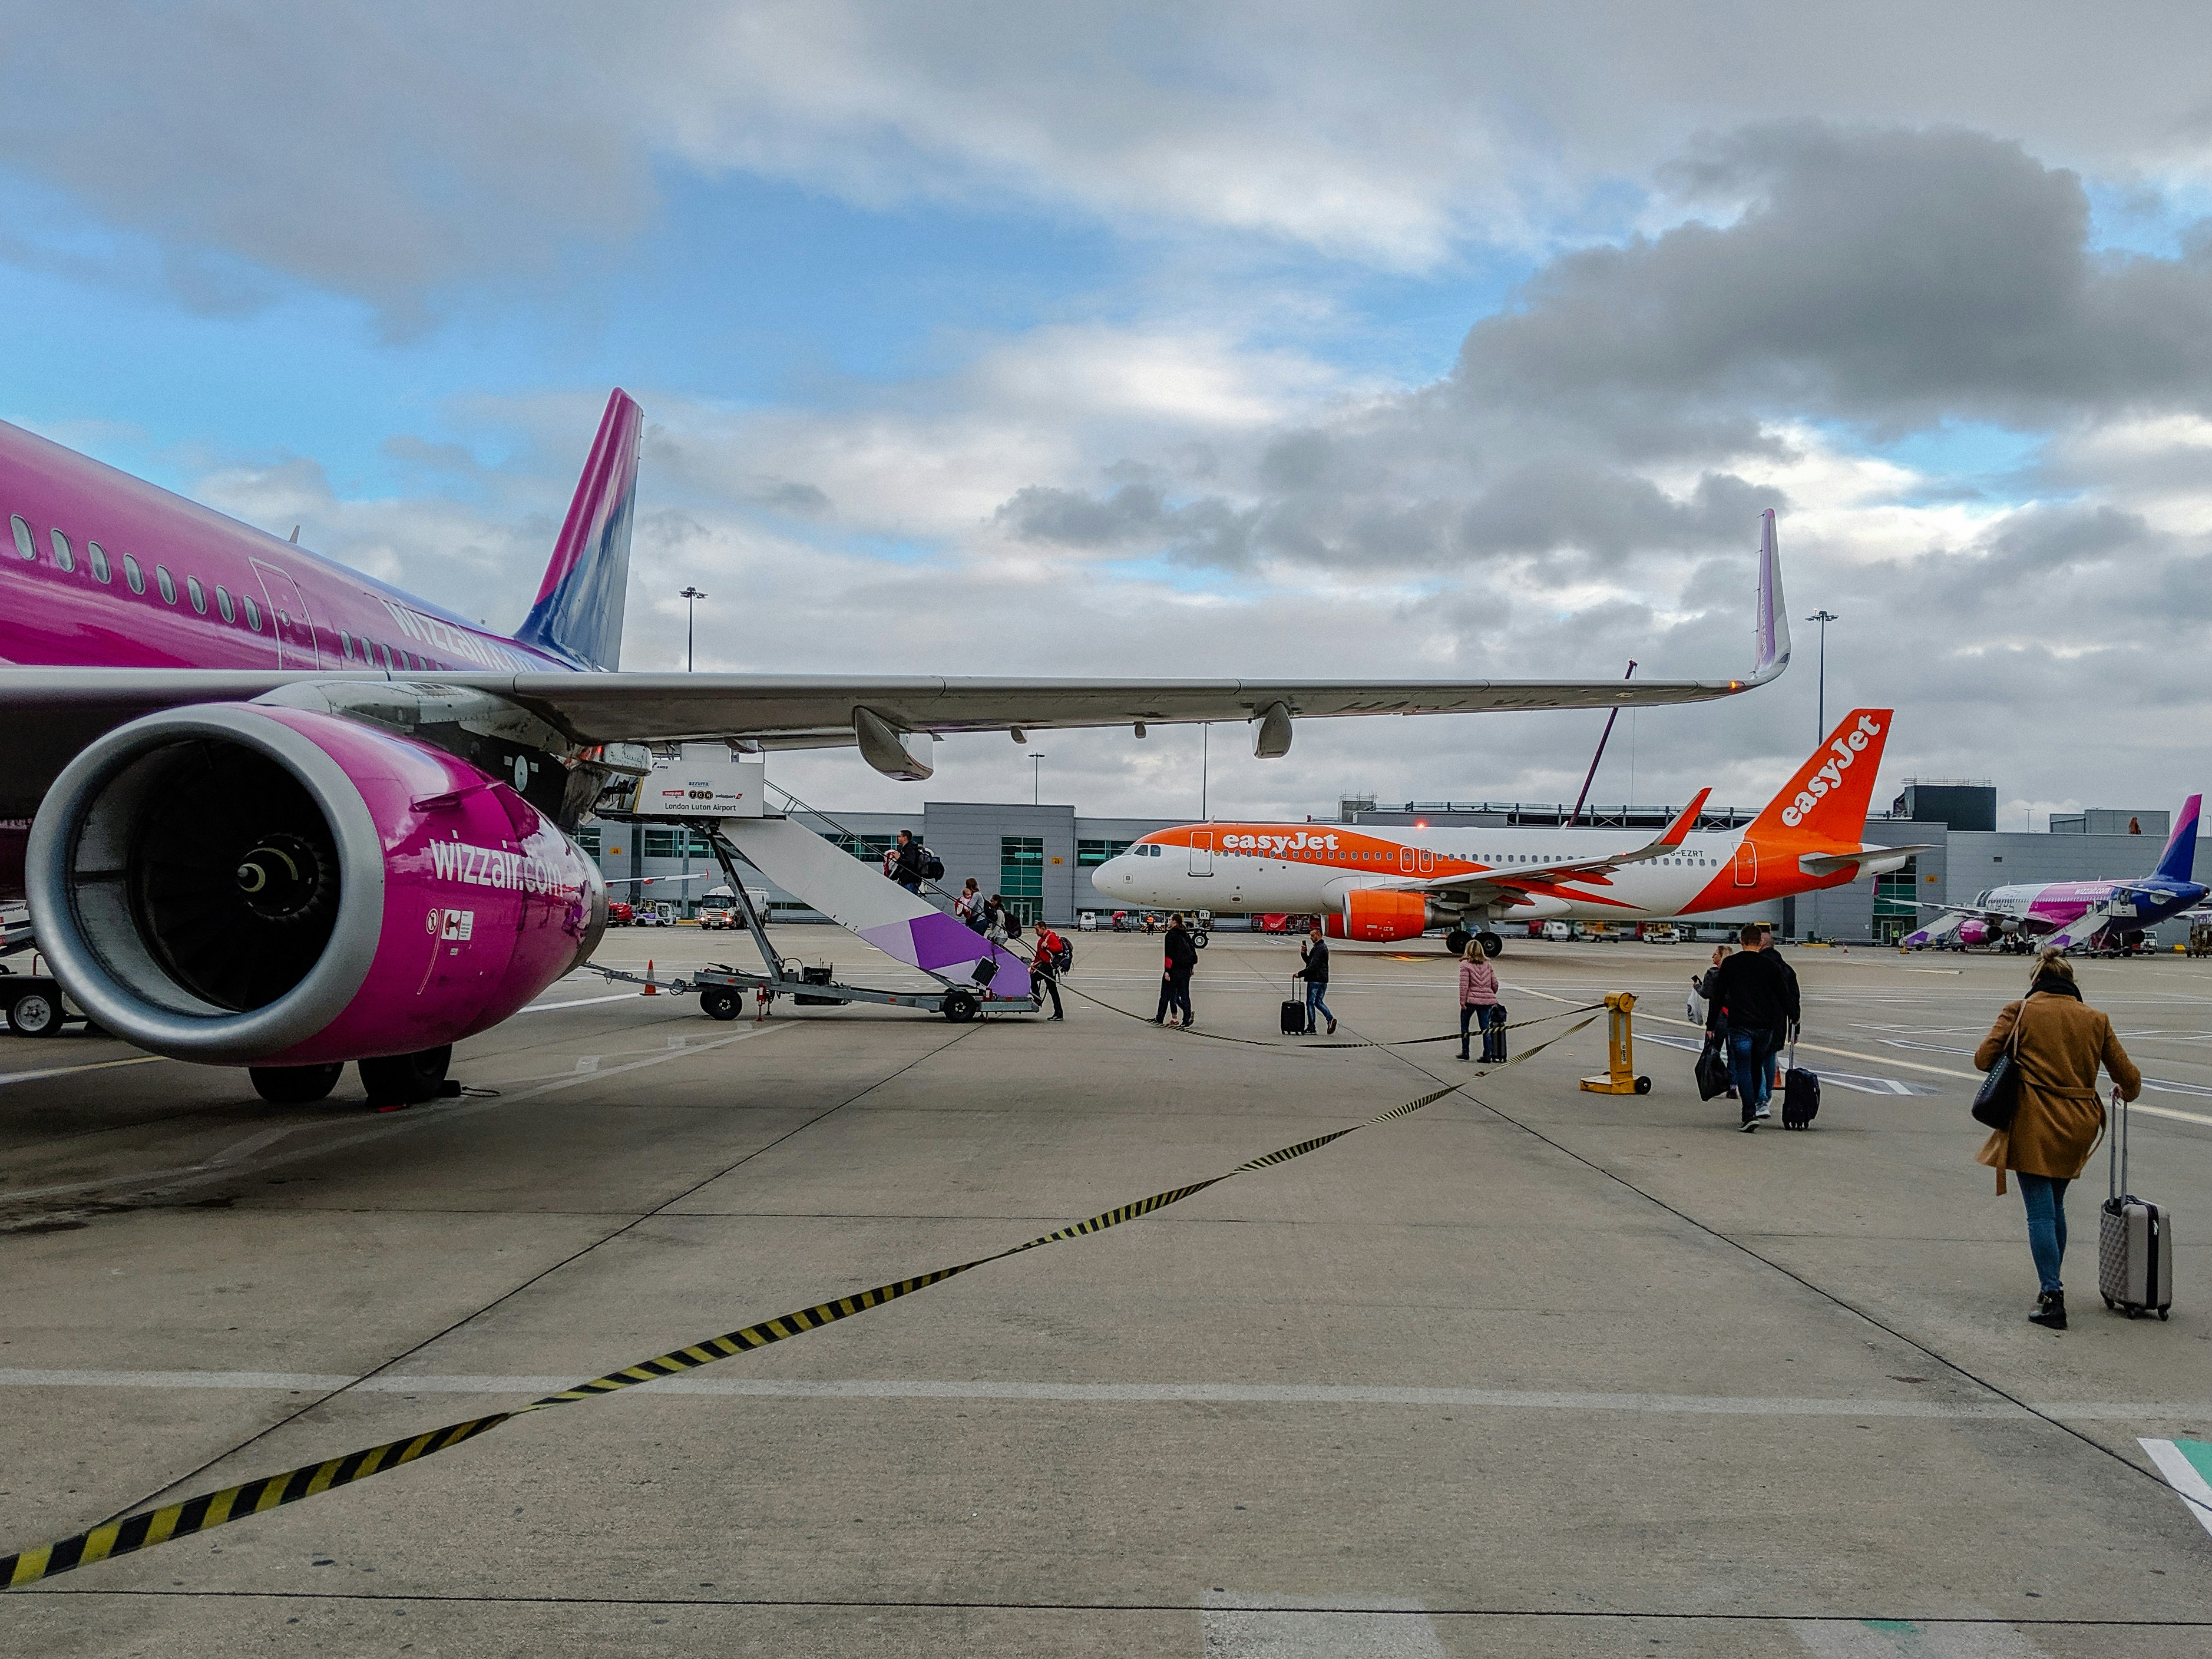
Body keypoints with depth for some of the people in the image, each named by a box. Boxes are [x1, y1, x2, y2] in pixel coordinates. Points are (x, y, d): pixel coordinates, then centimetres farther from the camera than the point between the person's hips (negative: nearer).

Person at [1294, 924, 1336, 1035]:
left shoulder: (1318, 948, -15)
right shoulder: (1323, 946, 18)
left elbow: (1313, 966, -21)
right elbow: (1310, 961, 20)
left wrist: (1300, 974, -17)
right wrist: (1304, 954, 3)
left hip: (1315, 979, -10)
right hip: (1324, 980, 10)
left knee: (1310, 1003, -1)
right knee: (1319, 1002, 15)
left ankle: (1311, 1028, 2)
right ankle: (1331, 1019, -3)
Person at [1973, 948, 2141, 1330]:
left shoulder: (2020, 1011, -2)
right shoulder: (2095, 1019, 9)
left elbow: (1984, 1058, -6)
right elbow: (2127, 1076, 14)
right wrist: (2128, 1092, 38)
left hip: (2034, 1124, -4)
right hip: (2077, 1126, 4)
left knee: (2040, 1210, -4)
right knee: (2055, 1206, 21)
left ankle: (2052, 1296, -11)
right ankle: (2052, 1285, 29)